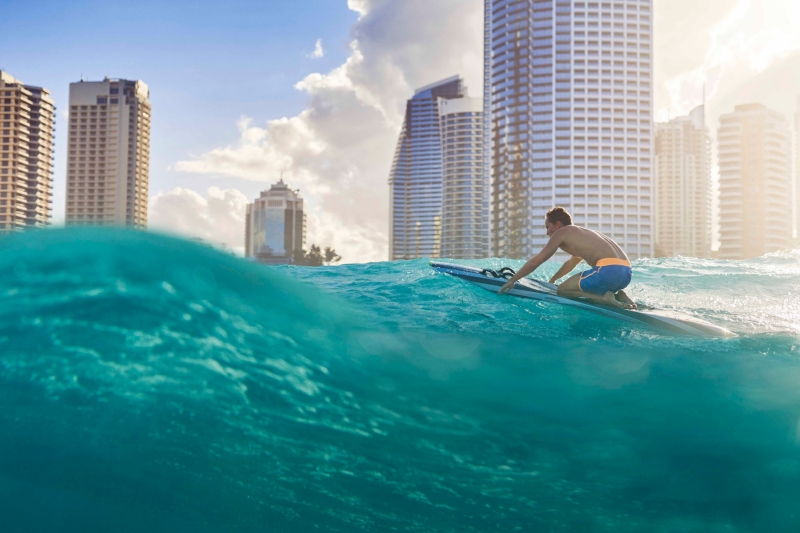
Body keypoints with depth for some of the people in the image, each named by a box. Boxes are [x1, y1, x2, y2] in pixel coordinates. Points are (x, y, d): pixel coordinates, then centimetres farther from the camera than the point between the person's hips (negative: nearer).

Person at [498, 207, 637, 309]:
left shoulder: (561, 233, 8)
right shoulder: (584, 234, 32)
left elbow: (535, 262, 9)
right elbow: (572, 262, 50)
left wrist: (512, 281, 18)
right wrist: (552, 280, 62)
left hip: (609, 271, -8)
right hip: (626, 273, 8)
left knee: (562, 290, 8)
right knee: (590, 288, 35)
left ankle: (604, 298, -10)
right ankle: (619, 296, 7)